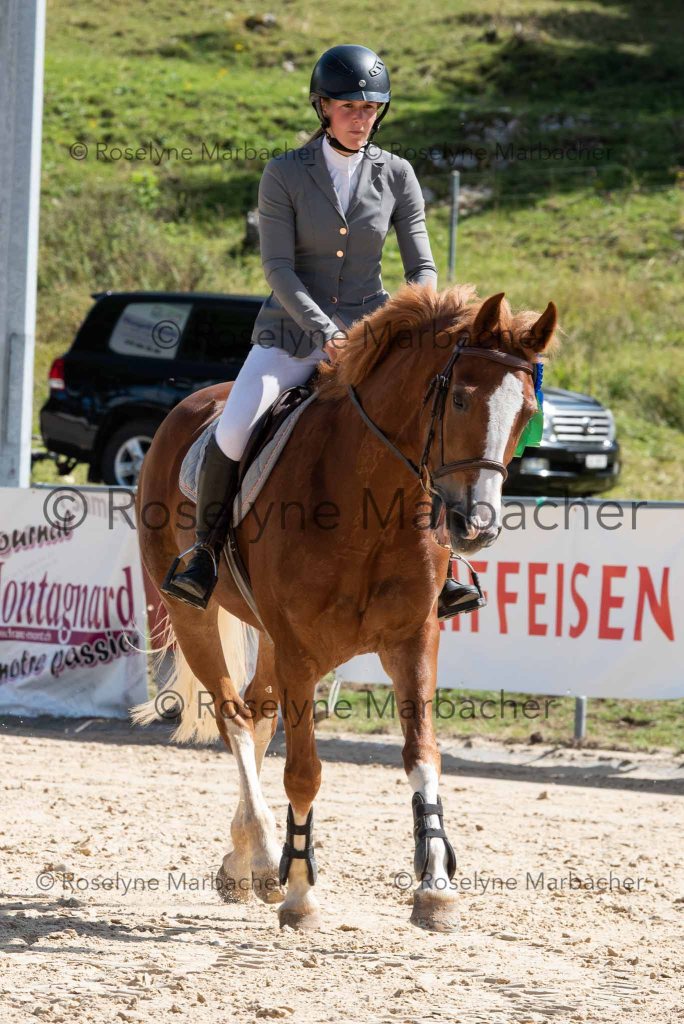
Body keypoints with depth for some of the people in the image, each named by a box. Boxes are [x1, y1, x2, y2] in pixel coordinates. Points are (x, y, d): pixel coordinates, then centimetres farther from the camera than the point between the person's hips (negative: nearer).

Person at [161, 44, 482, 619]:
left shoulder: (397, 176, 2)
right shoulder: (284, 174, -4)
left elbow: (422, 268, 1)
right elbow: (278, 268, -11)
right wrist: (324, 332, -24)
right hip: (292, 330, -1)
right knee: (234, 430, -24)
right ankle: (206, 554, -6)